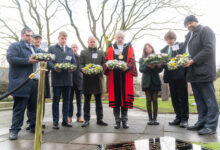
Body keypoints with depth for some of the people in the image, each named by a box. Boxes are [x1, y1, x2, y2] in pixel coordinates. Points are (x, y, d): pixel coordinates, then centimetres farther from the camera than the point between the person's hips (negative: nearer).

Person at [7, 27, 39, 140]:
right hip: (21, 83, -7)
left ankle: (34, 126, 23)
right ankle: (14, 130, 11)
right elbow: (11, 58, -14)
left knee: (34, 106, 11)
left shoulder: (33, 48, 25)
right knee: (19, 107, -1)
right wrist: (28, 60, -18)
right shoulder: (14, 46, 2)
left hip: (35, 82, 7)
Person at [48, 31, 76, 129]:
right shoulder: (52, 48, 9)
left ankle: (65, 120, 19)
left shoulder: (70, 50, 18)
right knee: (56, 100, 1)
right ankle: (55, 122, 10)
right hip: (57, 78, -3)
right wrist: (55, 68, -19)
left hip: (68, 78, 4)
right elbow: (48, 61, -1)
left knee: (66, 100, 8)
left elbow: (74, 62, 14)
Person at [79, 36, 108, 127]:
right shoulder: (83, 52, 13)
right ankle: (86, 119, 14)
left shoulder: (101, 53, 16)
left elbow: (103, 64, 10)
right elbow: (80, 64, 4)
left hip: (97, 78, 1)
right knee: (87, 100, 4)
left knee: (99, 100, 5)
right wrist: (83, 69, -17)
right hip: (87, 78, -1)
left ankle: (100, 119, 13)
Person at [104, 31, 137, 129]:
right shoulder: (111, 48, 14)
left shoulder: (129, 48, 13)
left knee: (125, 96, 0)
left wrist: (127, 67, -16)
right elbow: (107, 60, 8)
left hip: (126, 75, 0)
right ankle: (117, 120, 8)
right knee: (115, 96, -1)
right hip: (114, 76, 0)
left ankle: (124, 120, 11)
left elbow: (132, 60, 3)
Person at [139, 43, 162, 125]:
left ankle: (155, 118, 6)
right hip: (147, 81, 0)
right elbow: (141, 69, -5)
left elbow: (160, 70, 1)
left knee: (155, 100, 1)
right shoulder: (142, 59, 8)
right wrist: (148, 66, -21)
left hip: (155, 81, 0)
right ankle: (150, 118, 6)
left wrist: (159, 66, -21)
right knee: (148, 100, 1)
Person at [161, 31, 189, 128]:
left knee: (183, 97, 0)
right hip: (170, 75, 5)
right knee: (174, 98, 8)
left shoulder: (182, 45, 5)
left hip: (180, 74, -5)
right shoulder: (164, 49, 17)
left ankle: (184, 118, 7)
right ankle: (178, 117, 17)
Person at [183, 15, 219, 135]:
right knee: (199, 100, 12)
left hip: (204, 72, -8)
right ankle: (201, 122, 21)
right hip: (194, 73, 8)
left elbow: (208, 49, -14)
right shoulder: (189, 35, 22)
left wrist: (193, 60, -18)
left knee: (209, 100, -2)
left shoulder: (205, 30, -1)